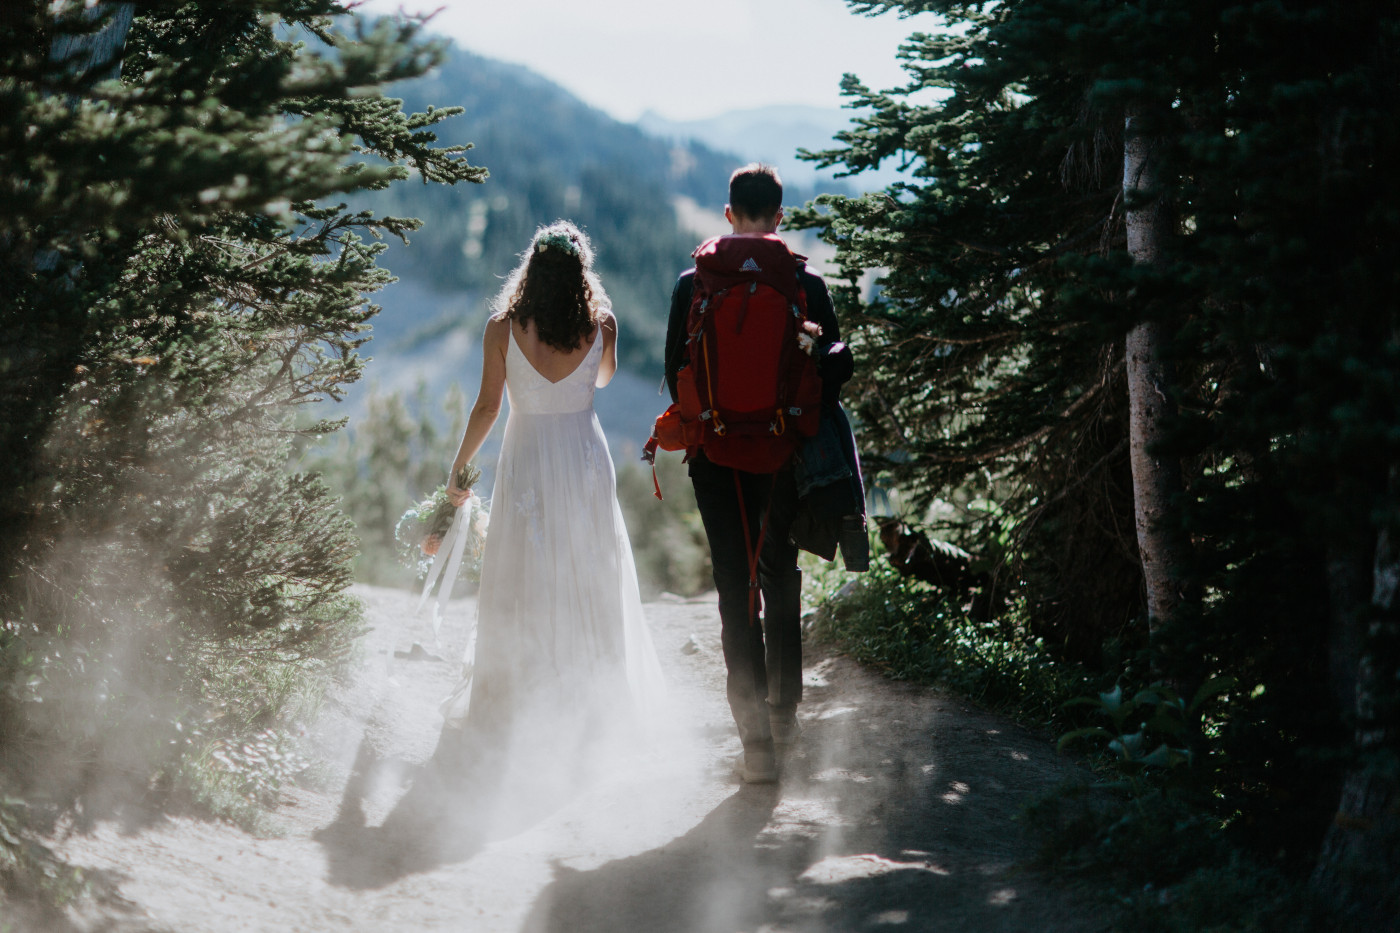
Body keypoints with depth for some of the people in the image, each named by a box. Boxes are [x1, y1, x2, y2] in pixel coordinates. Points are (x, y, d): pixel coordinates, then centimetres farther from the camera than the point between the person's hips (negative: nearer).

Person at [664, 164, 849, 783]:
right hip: (786, 454, 1)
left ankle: (757, 739, -2)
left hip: (718, 457, -1)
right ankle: (783, 710, 31)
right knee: (782, 578, 20)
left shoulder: (693, 286, -6)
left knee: (735, 591, 2)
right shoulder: (807, 285, -5)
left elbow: (675, 373, -3)